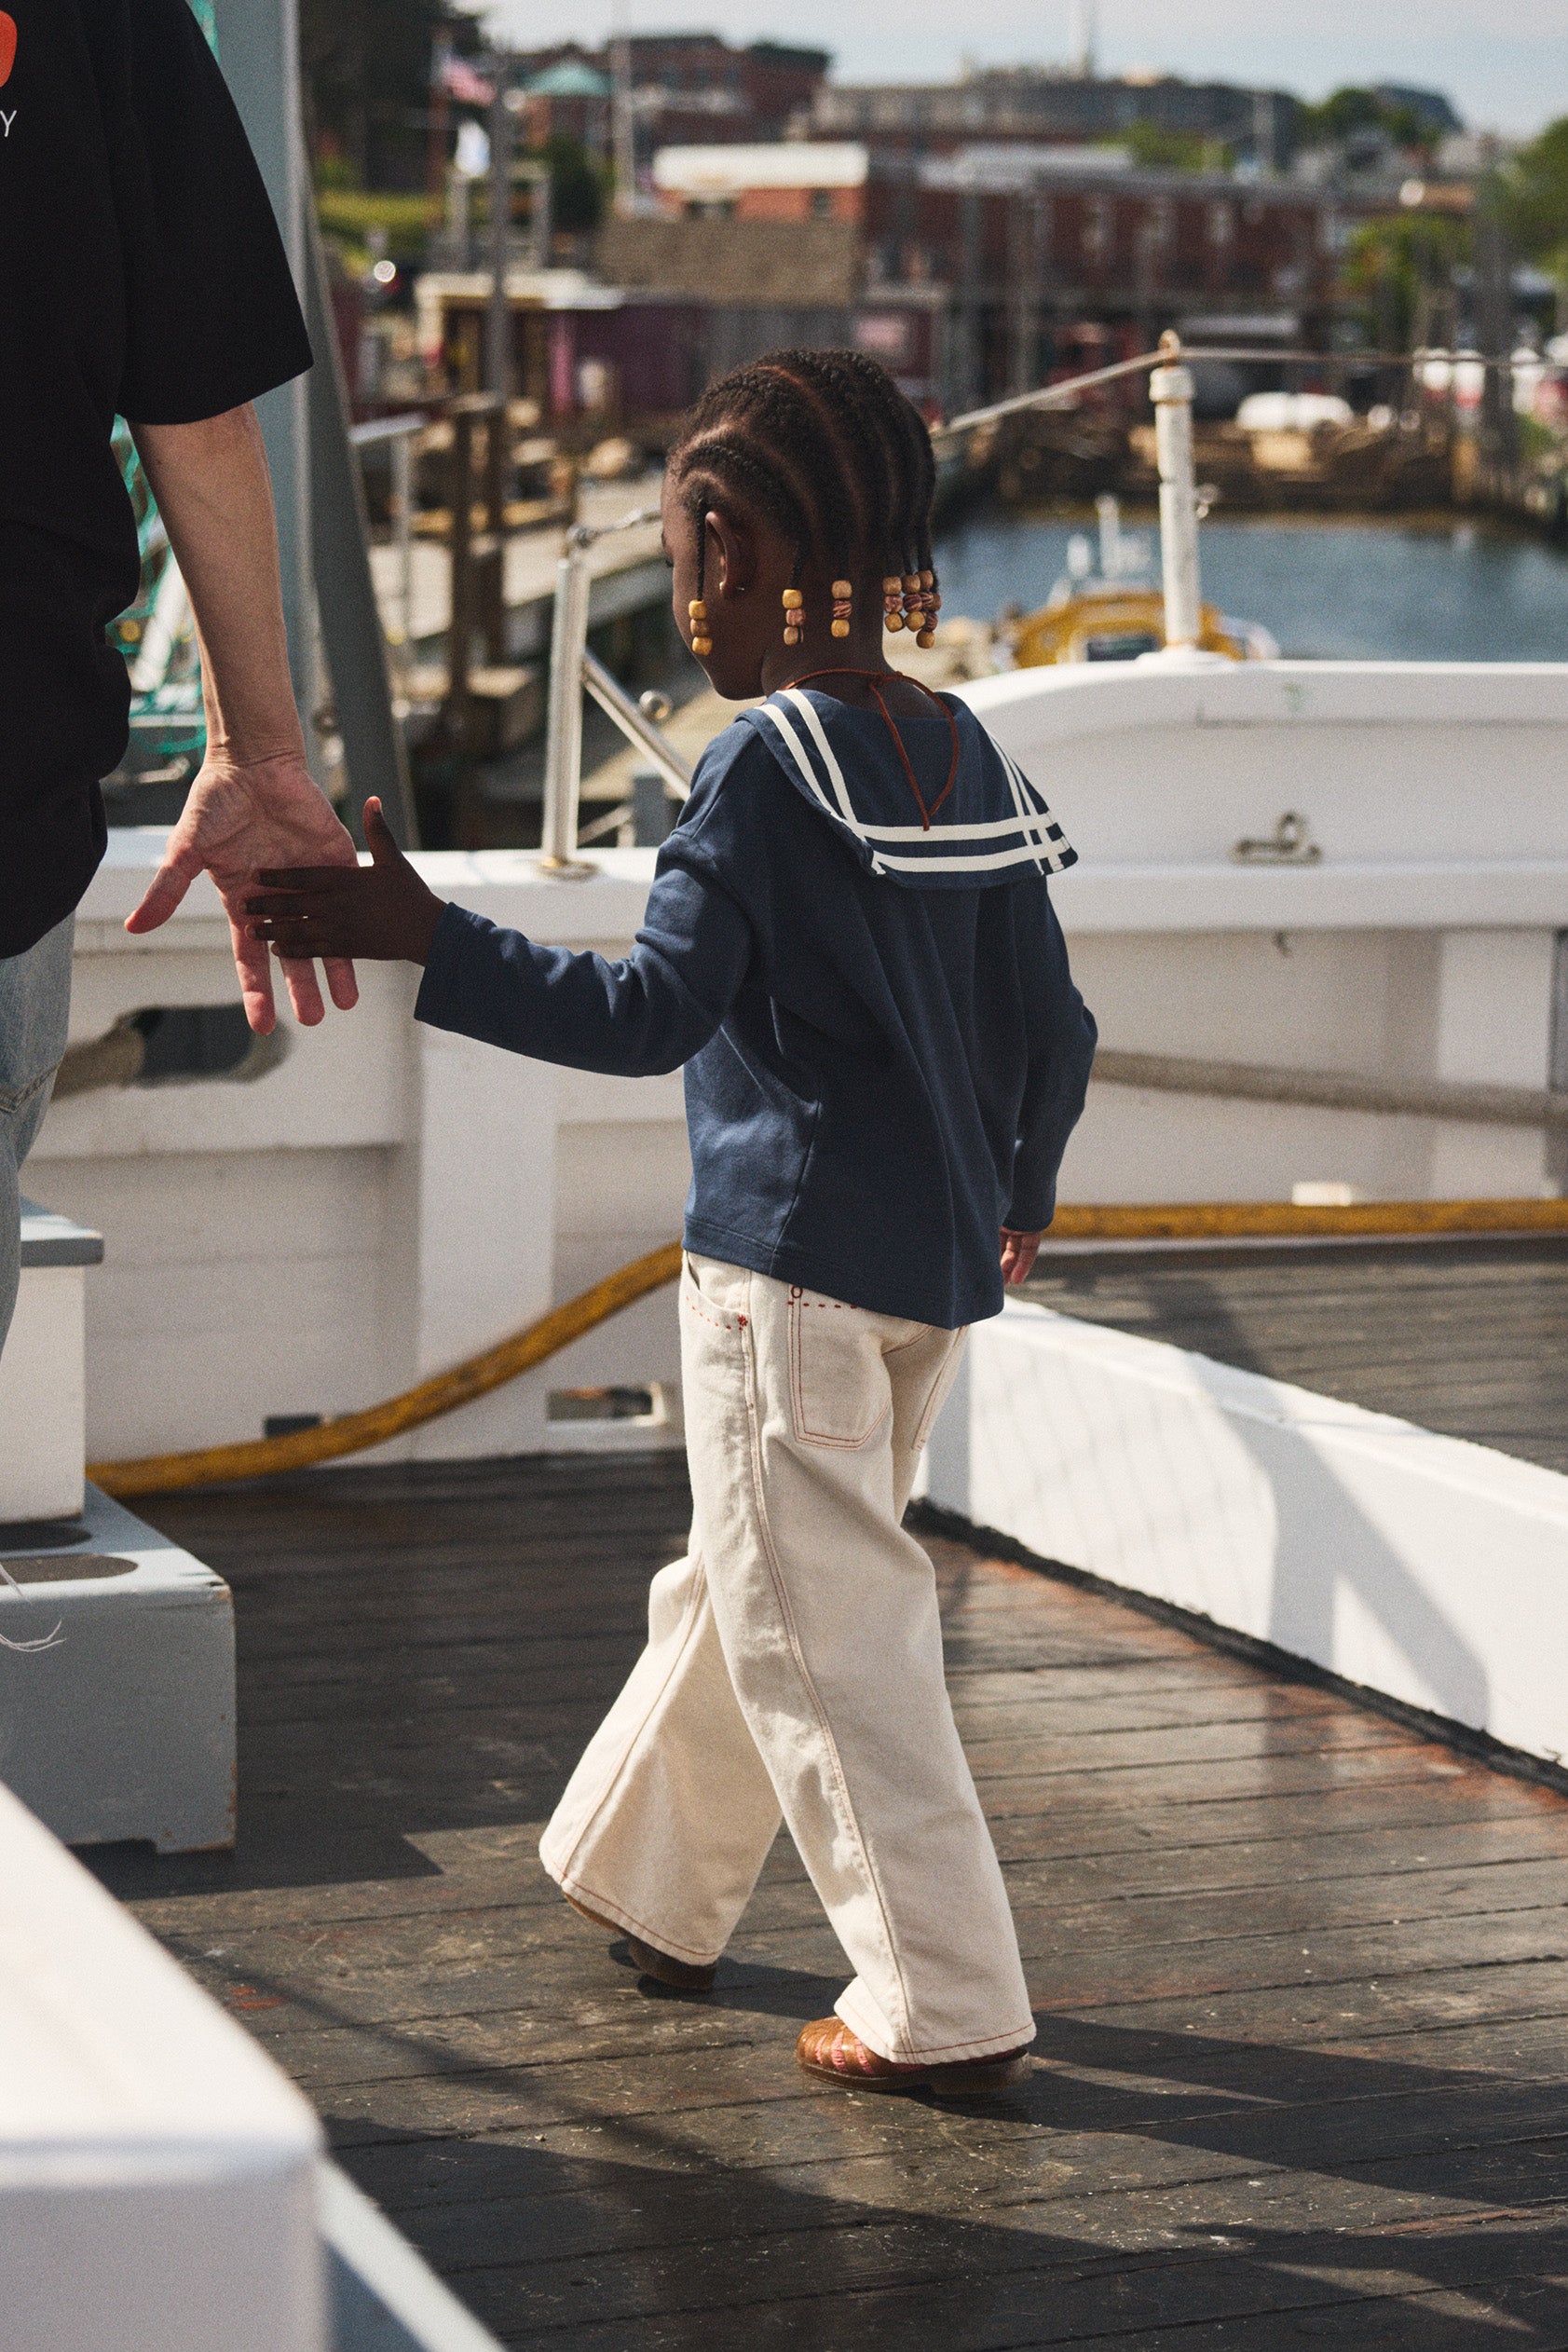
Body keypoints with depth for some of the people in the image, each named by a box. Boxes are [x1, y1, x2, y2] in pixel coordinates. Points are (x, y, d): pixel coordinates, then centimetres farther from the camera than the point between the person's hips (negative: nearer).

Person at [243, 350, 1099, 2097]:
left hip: (790, 1256, -8)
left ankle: (947, 2006, 1)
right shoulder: (963, 753, 8)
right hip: (938, 1263, 8)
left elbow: (652, 1012, -22)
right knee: (741, 1581, 22)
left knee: (820, 1626, -1)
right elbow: (1051, 1022, 12)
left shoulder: (765, 764, -15)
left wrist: (419, 941, -25)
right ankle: (645, 1885, 37)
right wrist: (1019, 1188, 29)